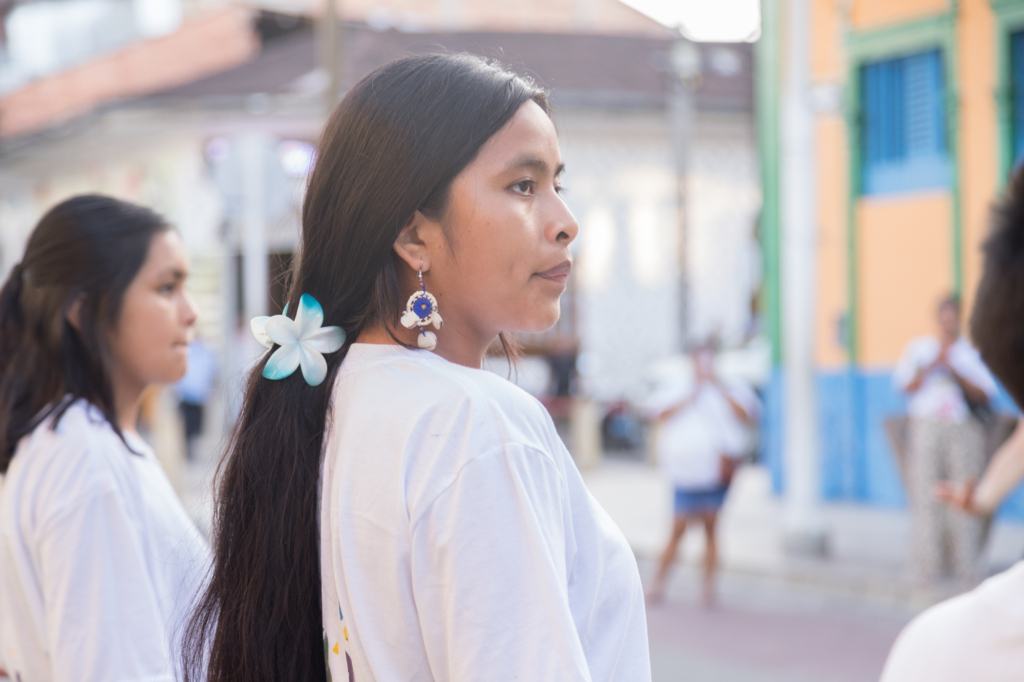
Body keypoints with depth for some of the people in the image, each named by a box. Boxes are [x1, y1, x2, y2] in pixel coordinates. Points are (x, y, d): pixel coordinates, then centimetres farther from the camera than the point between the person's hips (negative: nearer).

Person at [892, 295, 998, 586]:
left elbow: (984, 395, 3)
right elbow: (906, 385, 4)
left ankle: (966, 569, -3)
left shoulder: (974, 352, 12)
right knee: (925, 496, -7)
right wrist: (933, 366, -7)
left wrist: (955, 371, -7)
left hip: (964, 430, 0)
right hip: (927, 428, 0)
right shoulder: (917, 348, 15)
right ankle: (926, 570, -5)